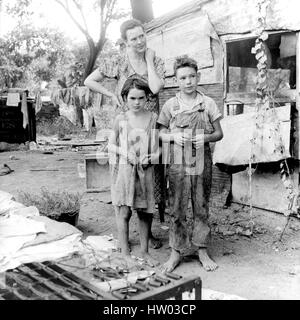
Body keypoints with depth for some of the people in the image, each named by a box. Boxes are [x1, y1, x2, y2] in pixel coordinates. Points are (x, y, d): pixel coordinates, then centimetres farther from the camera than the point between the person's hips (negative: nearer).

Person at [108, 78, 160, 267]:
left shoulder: (153, 118, 2)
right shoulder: (121, 119, 0)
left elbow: (159, 144, 7)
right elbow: (112, 145, 7)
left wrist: (152, 157, -11)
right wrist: (126, 153, -10)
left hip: (146, 170, 1)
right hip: (125, 169, -1)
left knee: (146, 212, 8)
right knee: (124, 212, 0)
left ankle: (145, 251, 23)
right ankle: (125, 253, 14)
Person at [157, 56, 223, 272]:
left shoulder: (208, 103, 4)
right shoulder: (170, 105, 4)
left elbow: (219, 133, 7)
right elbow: (161, 134, 9)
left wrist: (205, 137, -13)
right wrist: (174, 136, -11)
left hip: (202, 163, 1)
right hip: (178, 164, 0)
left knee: (201, 208, 8)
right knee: (177, 209, 4)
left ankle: (202, 250, 22)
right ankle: (176, 252, 18)